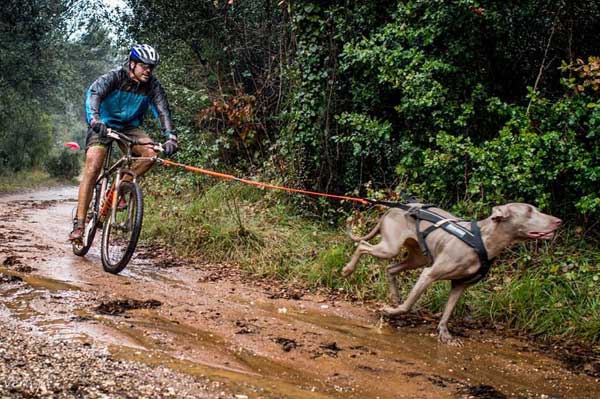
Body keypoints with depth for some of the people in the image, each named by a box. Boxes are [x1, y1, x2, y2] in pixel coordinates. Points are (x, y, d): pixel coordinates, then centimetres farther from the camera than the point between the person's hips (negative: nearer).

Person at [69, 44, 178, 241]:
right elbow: (94, 93, -37)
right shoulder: (114, 77, -21)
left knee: (151, 153, -24)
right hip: (103, 125, -3)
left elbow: (163, 111, -17)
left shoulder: (152, 85, -11)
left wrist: (171, 137, -33)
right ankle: (79, 223, -16)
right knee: (93, 167, -19)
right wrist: (95, 119, -55)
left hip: (129, 127, 4)